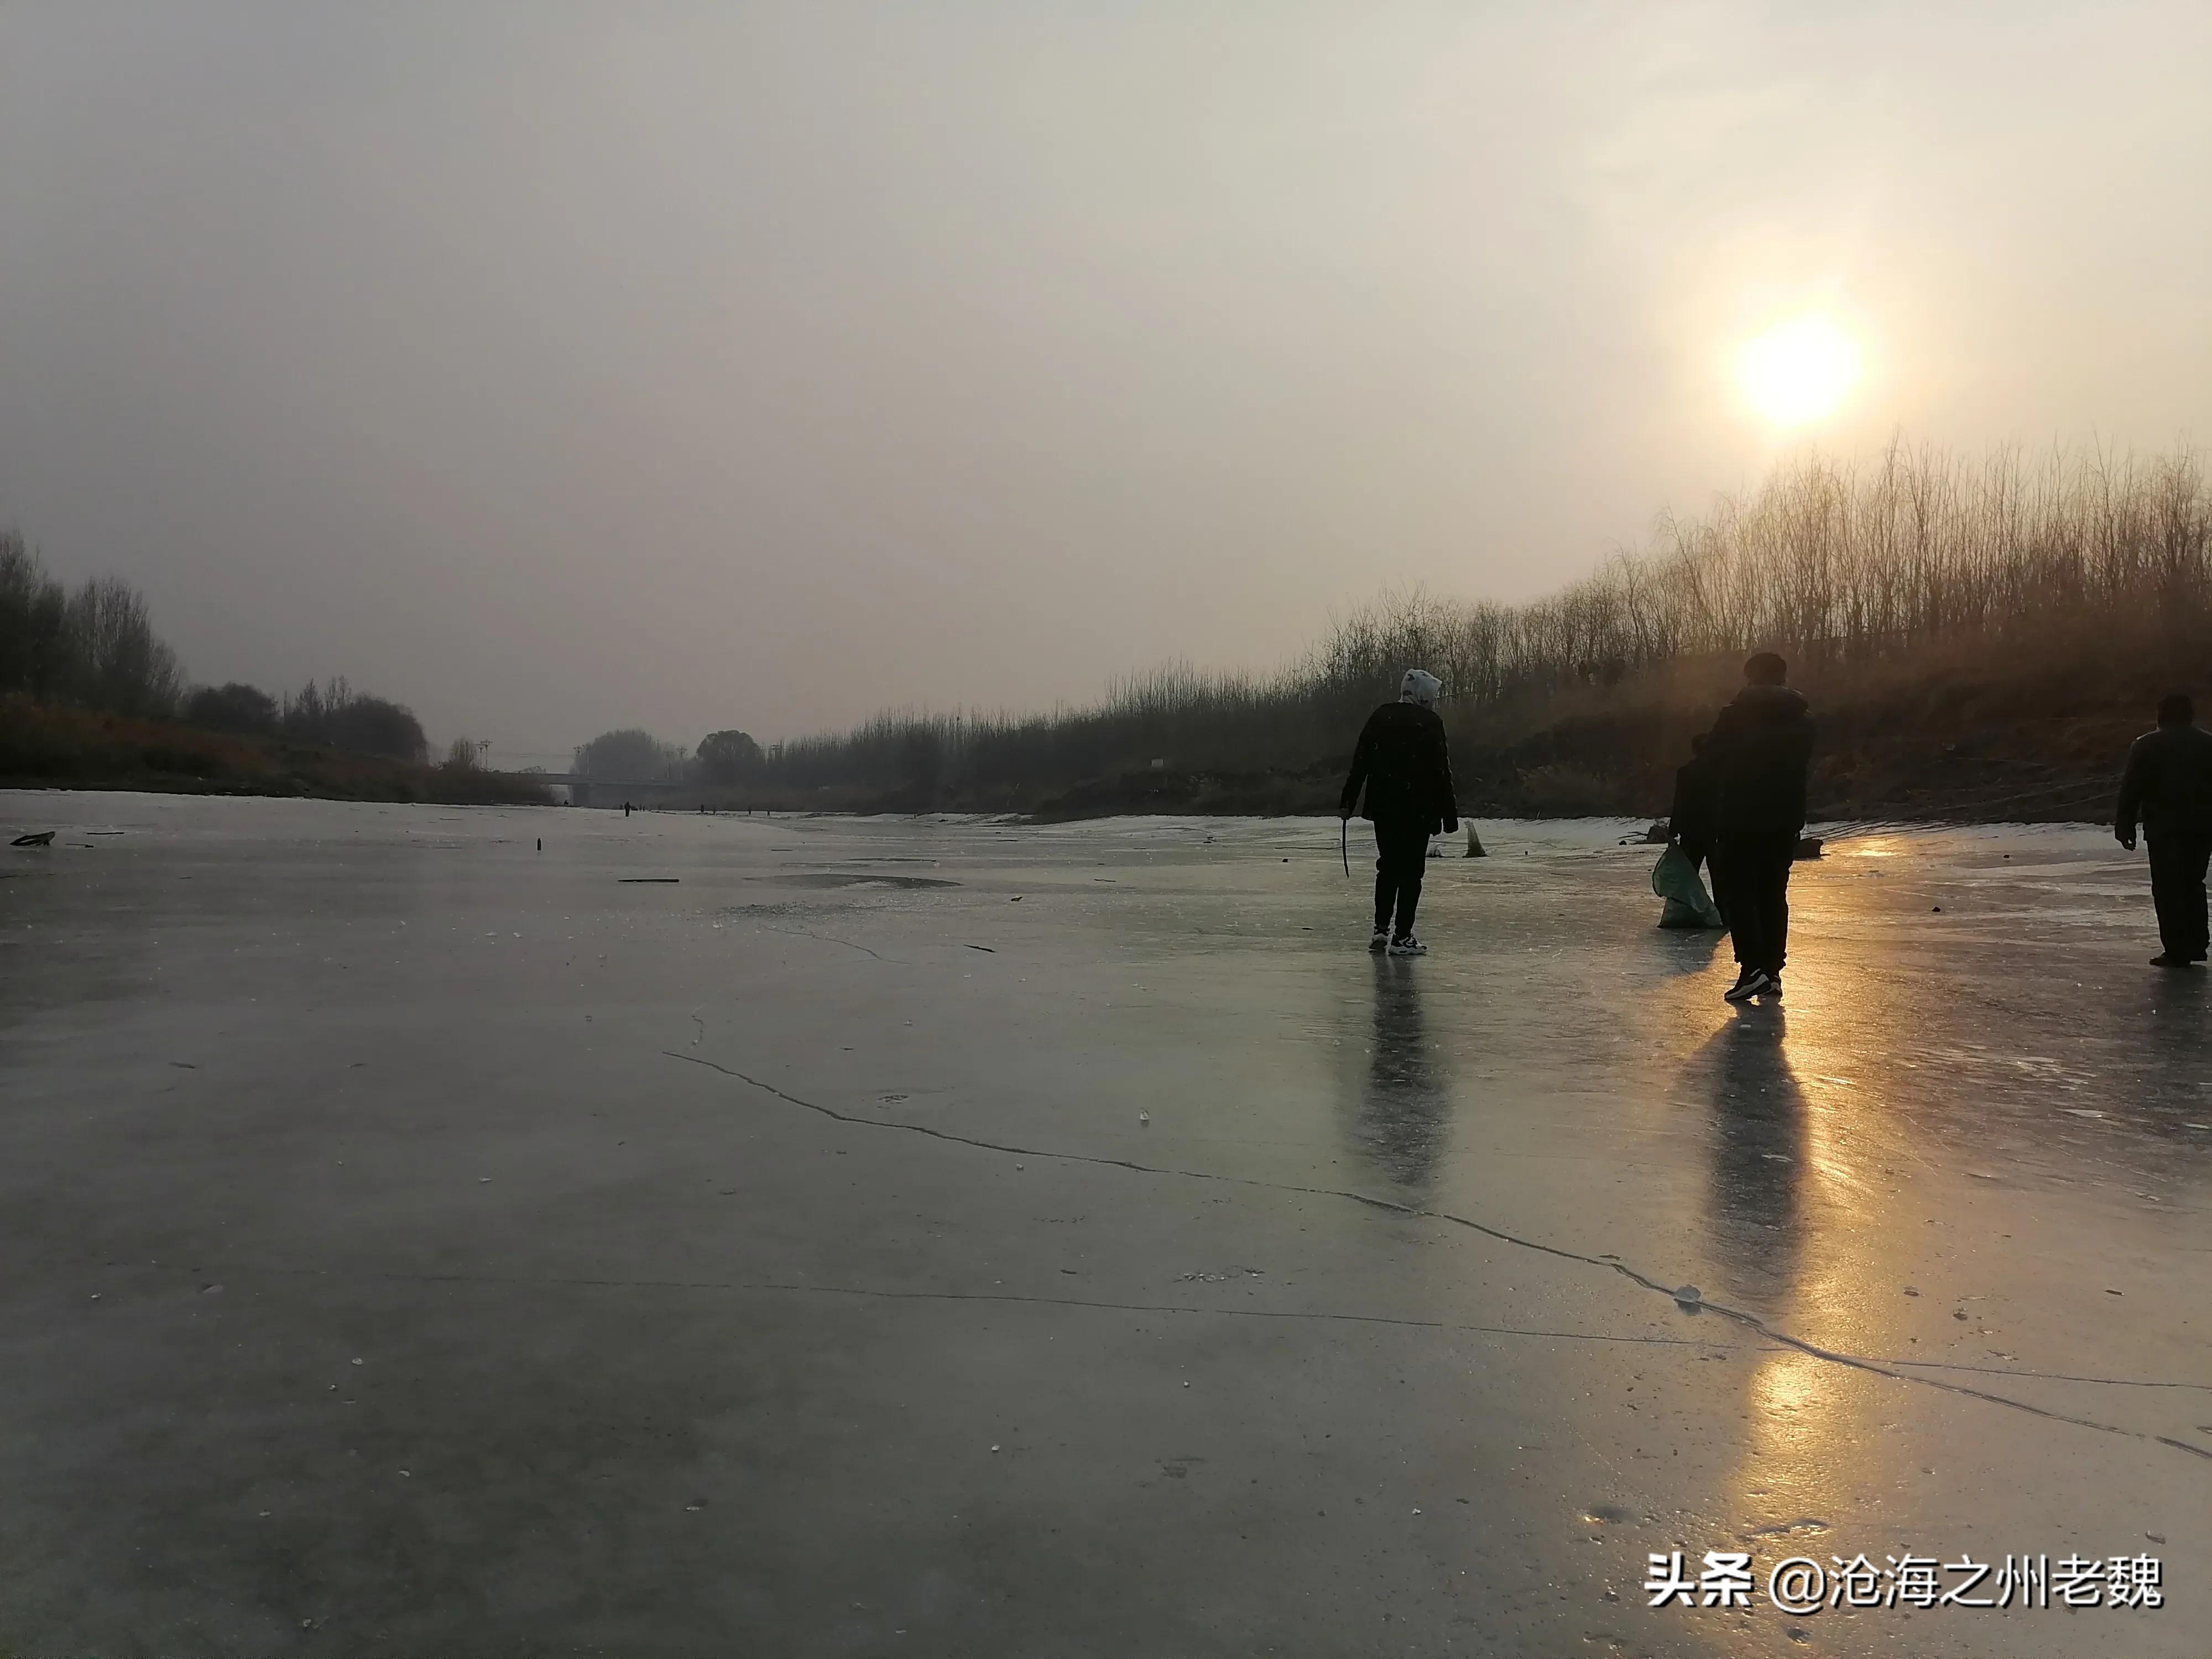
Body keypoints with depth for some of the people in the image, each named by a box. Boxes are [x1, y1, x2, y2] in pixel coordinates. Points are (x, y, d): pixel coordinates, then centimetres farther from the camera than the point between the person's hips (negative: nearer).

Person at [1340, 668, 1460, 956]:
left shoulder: (1380, 717, 7)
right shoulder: (1430, 724, -7)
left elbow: (1360, 763, 6)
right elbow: (1442, 773, -7)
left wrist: (1347, 801, 10)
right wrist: (1449, 814, -2)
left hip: (1383, 807, 5)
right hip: (1418, 810, -5)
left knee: (1388, 867, 17)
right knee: (1411, 871, 1)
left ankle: (1381, 930, 15)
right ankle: (1402, 937, -1)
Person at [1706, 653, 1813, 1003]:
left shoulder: (1735, 715, -10)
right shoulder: (1803, 718, 6)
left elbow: (1713, 756, -4)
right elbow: (1803, 763, 14)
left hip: (1740, 818, -5)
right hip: (1786, 819, 5)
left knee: (1735, 890, 0)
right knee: (1774, 893, 12)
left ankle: (1751, 966, -15)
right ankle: (1772, 973, 11)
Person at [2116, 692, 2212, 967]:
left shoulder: (2145, 746, -3)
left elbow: (2132, 789, -5)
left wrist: (2125, 826, 0)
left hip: (2164, 828, -4)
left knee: (2168, 888, -1)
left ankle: (2177, 952, -4)